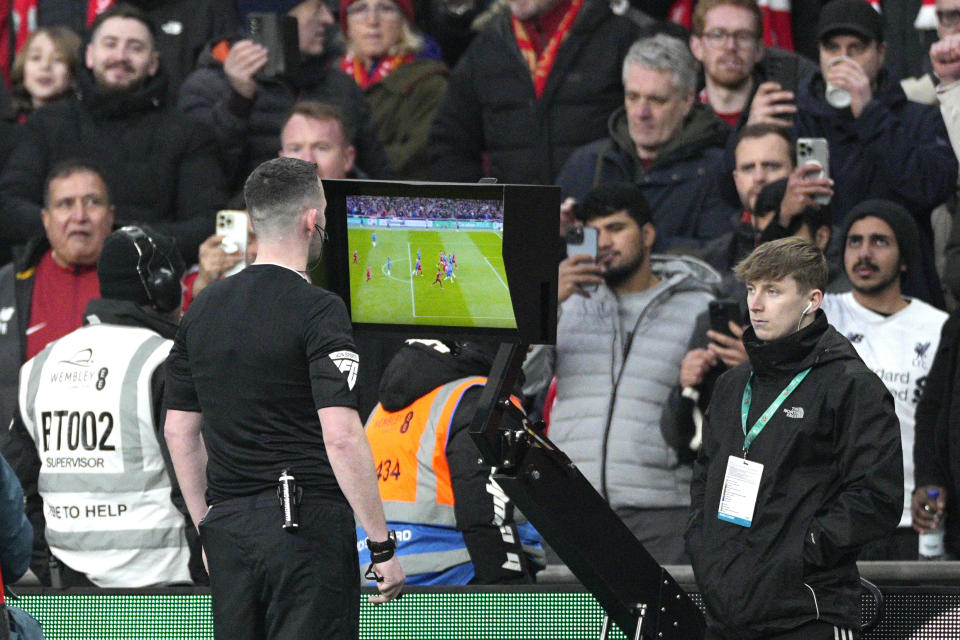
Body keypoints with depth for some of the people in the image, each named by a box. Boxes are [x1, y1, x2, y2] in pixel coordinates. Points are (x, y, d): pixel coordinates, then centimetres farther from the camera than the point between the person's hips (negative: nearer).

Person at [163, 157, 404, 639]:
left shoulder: (204, 309, 10)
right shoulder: (317, 310, -11)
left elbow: (178, 429, 15)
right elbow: (340, 435, -18)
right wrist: (382, 545, -13)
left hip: (227, 526, 6)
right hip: (308, 525, -6)